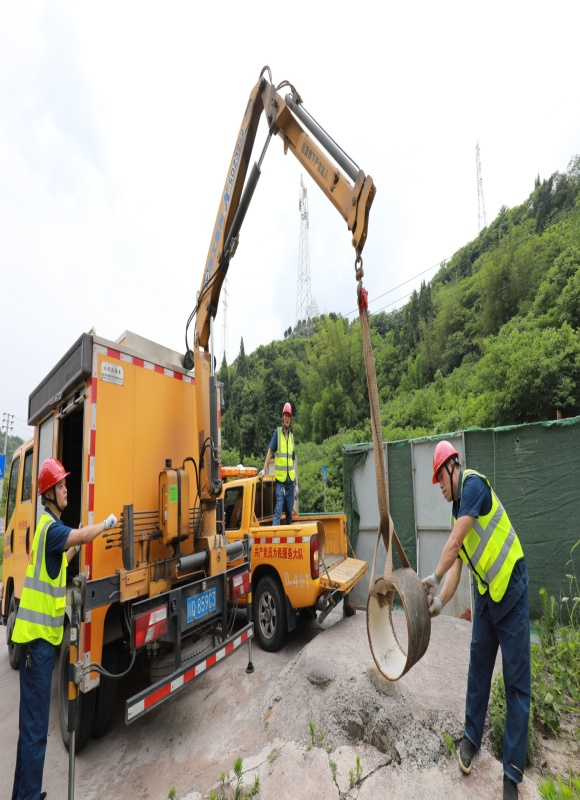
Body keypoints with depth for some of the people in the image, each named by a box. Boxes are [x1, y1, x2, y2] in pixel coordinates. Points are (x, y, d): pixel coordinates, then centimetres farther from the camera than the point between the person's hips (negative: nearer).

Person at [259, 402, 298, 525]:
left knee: (289, 513, 13)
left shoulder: (292, 436, 11)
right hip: (280, 481, -5)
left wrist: (296, 483, 14)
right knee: (278, 511, -9)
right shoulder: (277, 432, -3)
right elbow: (270, 451, -3)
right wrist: (265, 469, -14)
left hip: (290, 481, 5)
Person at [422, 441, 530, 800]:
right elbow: (457, 563, 8)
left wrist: (434, 578, -14)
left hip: (511, 587, -8)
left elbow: (455, 543, -23)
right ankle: (472, 737, 33)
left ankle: (513, 771, 17)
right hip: (486, 591, 8)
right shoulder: (457, 510, 9)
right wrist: (440, 601, -1)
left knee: (516, 680, 3)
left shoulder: (473, 483, -17)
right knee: (478, 665, 15)